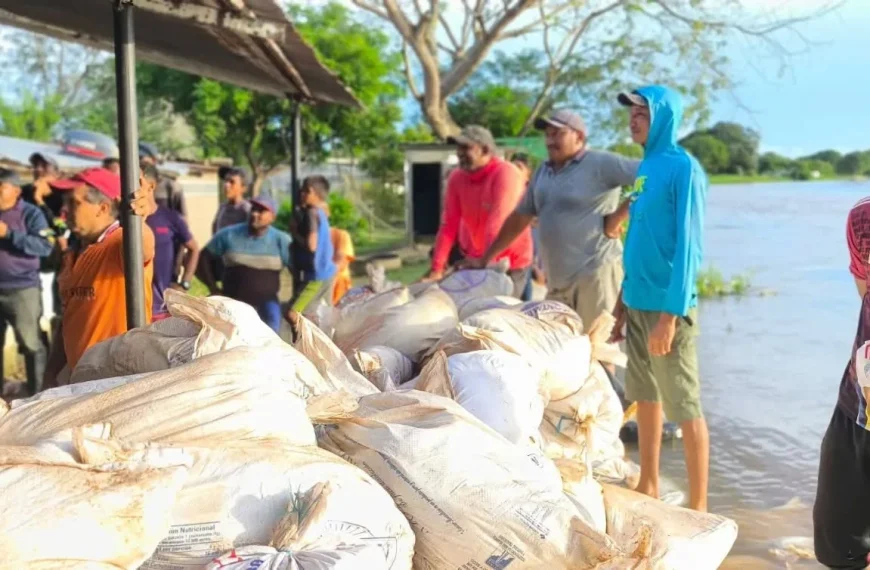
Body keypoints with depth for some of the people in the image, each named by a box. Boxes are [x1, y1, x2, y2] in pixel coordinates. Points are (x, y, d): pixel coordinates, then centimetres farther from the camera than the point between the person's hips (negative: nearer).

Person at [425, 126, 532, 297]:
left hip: (510, 261, -5)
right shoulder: (456, 178, -5)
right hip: (475, 259, 5)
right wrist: (437, 268, -17)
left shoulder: (505, 173, -22)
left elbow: (498, 226, -31)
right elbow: (449, 225, -9)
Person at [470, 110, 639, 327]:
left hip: (595, 272, -8)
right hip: (557, 281, 8)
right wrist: (485, 259, 21)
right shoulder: (542, 172, 16)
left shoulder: (600, 163, -7)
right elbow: (519, 218, 23)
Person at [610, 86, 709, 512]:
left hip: (667, 306, -8)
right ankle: (648, 488, 28)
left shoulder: (683, 167, -12)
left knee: (685, 407, -1)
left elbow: (687, 245, -17)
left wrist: (671, 313, -20)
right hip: (638, 302, 8)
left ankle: (698, 507, 9)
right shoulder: (646, 165, 13)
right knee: (645, 398, 16)